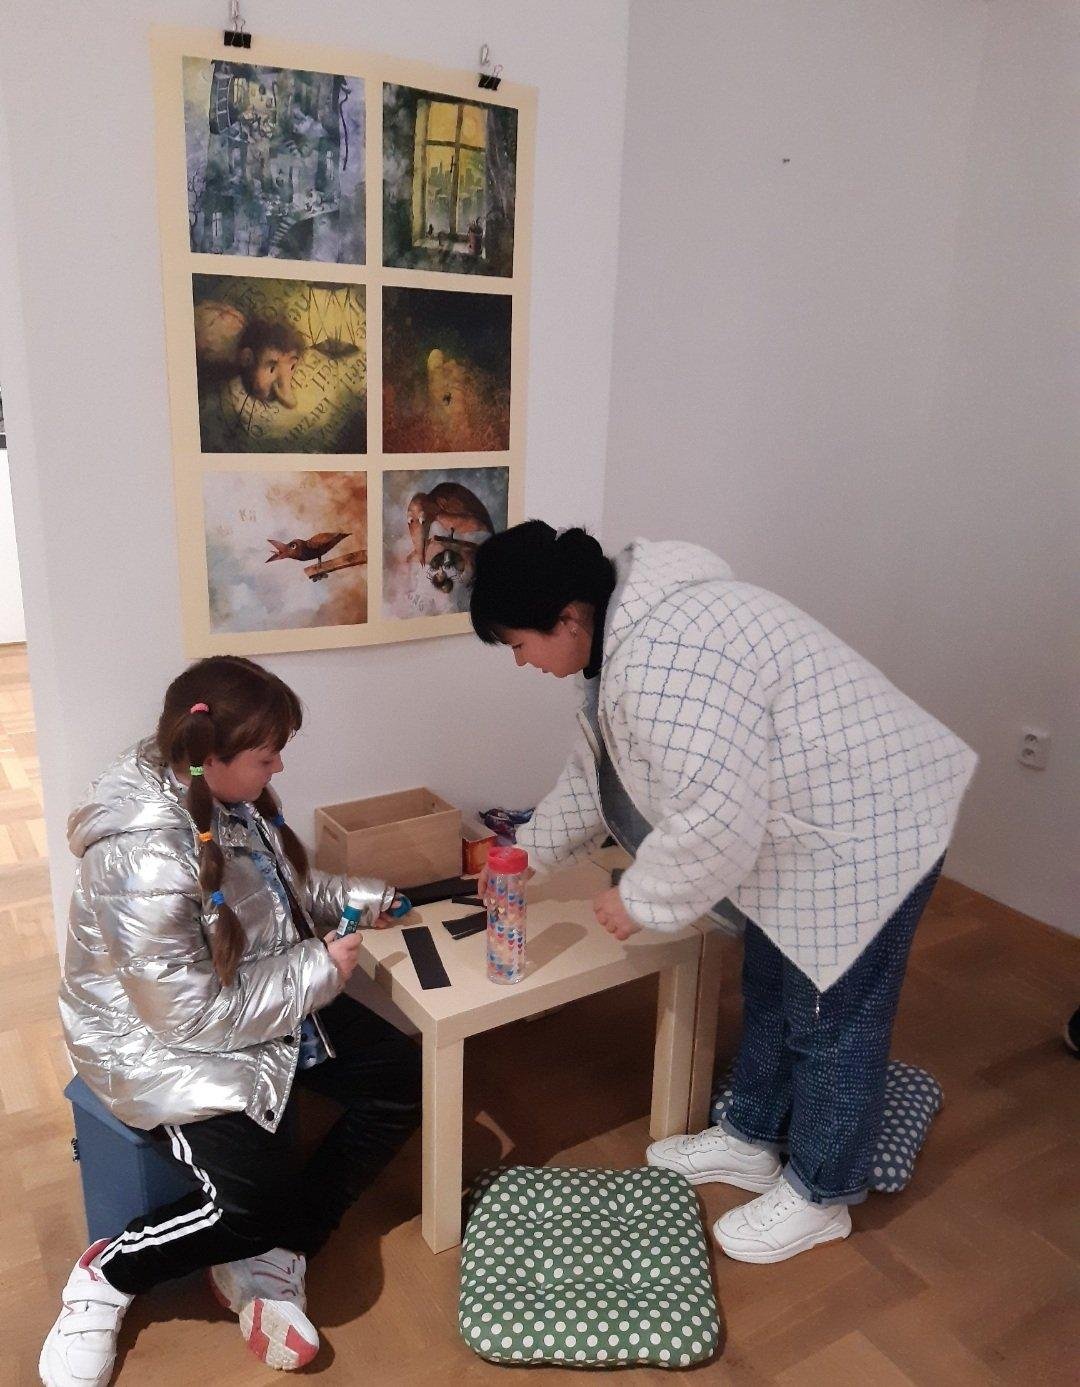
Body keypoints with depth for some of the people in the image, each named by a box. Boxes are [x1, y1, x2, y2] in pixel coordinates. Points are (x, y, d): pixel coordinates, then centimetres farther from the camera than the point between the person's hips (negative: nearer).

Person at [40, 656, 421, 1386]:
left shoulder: (223, 796, -7)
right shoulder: (144, 862, -33)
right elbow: (193, 1015, -28)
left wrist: (359, 898, 0)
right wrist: (317, 970, -21)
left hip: (265, 1003, 9)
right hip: (166, 1041, -9)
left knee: (402, 1079, 0)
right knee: (257, 1201, -21)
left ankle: (271, 1259, 8)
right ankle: (108, 1276, 9)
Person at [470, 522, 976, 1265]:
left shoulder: (665, 657, -31)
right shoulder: (632, 629, 4)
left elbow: (714, 816, -32)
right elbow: (599, 766, 16)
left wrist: (638, 900, -16)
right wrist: (529, 848, 21)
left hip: (867, 829, -10)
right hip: (800, 826, 10)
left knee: (833, 1017, 8)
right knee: (770, 990, 22)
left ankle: (821, 1196, 30)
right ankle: (751, 1140, 42)